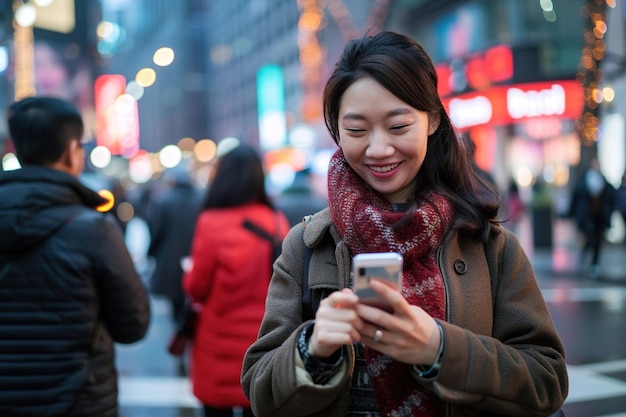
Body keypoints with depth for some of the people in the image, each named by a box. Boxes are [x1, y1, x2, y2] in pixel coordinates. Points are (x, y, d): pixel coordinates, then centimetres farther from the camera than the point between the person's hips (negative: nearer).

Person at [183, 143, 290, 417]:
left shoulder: (211, 223, -13)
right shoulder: (278, 224, -4)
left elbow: (196, 288, -6)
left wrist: (189, 273, 15)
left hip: (218, 345, -2)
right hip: (264, 345, 3)